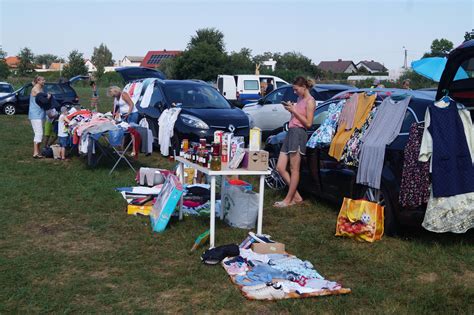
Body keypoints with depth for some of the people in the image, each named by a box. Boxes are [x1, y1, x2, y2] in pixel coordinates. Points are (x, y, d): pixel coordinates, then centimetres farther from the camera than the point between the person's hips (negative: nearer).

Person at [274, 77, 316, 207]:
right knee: (280, 167, 6)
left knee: (294, 169, -3)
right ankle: (296, 196, 13)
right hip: (291, 132, 10)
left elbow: (308, 123, -11)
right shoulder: (300, 99, 20)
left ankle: (289, 199, 4)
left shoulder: (310, 101, -5)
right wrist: (290, 107, 10)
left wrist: (294, 110, -10)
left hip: (299, 133, -9)